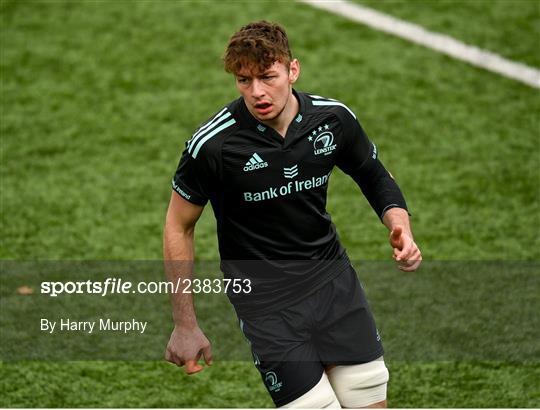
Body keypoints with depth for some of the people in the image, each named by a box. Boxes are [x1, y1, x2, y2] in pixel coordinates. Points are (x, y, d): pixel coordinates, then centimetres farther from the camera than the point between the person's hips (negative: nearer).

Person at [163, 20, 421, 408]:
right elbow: (179, 227, -5)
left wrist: (400, 226, -9)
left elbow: (375, 176, 12)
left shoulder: (334, 118, -8)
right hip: (264, 295, -4)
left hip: (332, 275, 4)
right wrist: (185, 326, -4)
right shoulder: (213, 144, -18)